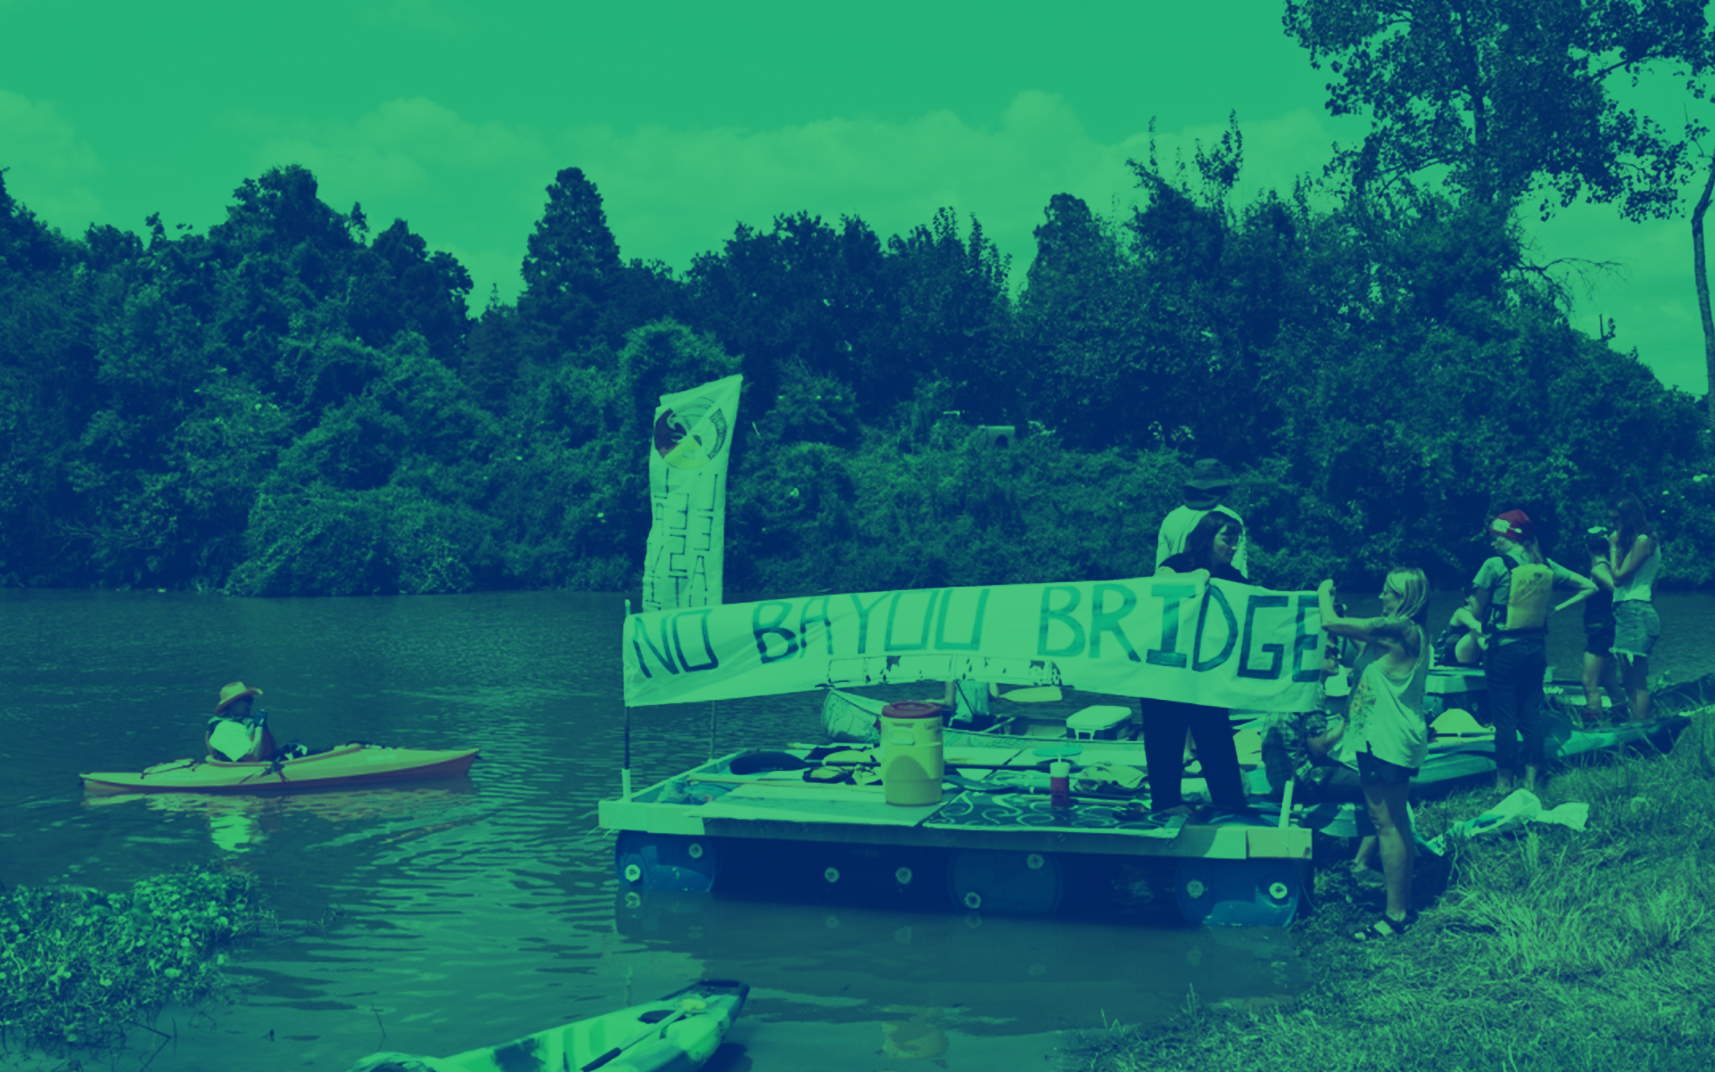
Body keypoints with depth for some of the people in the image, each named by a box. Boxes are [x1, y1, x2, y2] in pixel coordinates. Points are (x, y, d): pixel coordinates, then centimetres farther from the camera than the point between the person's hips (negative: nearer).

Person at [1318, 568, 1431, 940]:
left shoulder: (1395, 628, -16)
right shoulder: (1412, 633, 13)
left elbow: (1331, 623, -19)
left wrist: (1324, 593, 0)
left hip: (1386, 738, -10)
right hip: (1396, 737, 10)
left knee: (1387, 823, -7)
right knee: (1395, 821, 16)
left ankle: (1395, 913, -6)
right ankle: (1403, 903, 24)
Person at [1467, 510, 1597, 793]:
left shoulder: (1495, 566, -12)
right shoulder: (1547, 567, 5)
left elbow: (1477, 611, -7)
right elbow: (1589, 587, 11)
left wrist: (1471, 603, 14)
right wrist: (1555, 608, 11)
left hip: (1504, 650, -6)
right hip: (1536, 649, 6)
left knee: (1505, 718, 0)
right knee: (1532, 715, 10)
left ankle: (1504, 784, 5)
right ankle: (1531, 782, 14)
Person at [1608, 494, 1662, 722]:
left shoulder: (1642, 541, -9)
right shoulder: (1640, 541, 19)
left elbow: (1619, 576, -10)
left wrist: (1614, 547, -2)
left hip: (1635, 612, -10)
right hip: (1626, 612, 10)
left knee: (1637, 684, -11)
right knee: (1630, 682, 8)